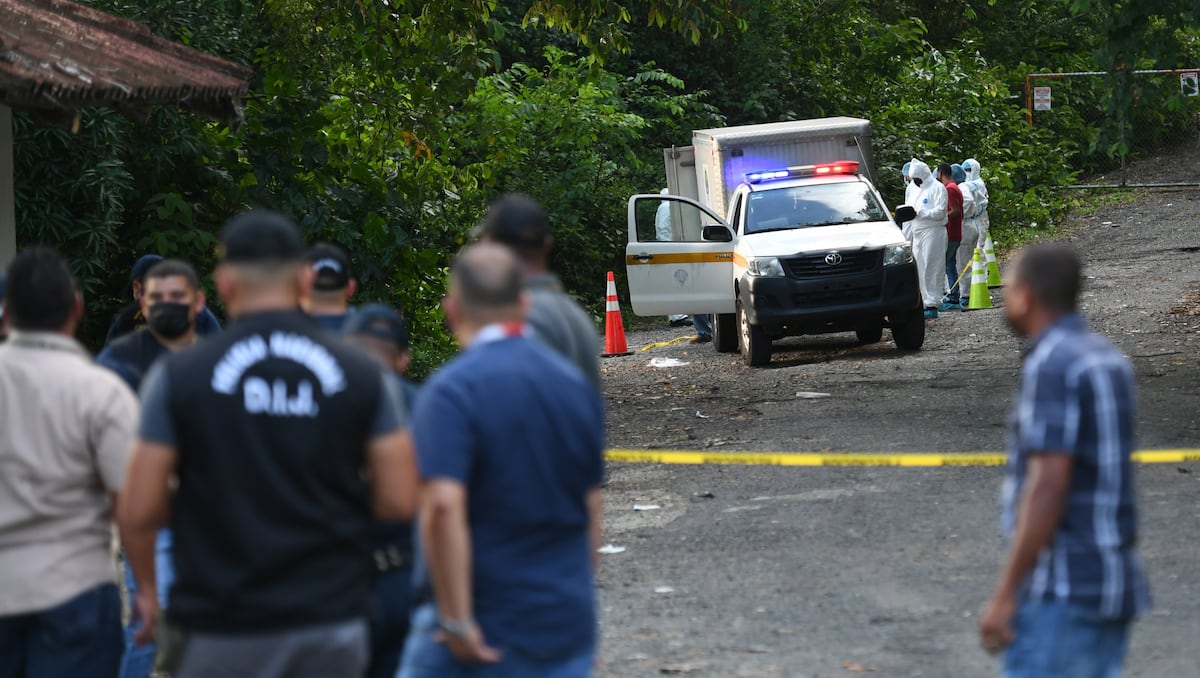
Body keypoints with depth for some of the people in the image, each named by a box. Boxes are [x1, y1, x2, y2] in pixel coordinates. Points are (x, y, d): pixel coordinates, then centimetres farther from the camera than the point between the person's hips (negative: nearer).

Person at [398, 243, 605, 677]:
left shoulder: (452, 390, -12)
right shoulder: (576, 385, 9)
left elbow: (443, 507, -24)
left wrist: (457, 622, -20)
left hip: (485, 637, -6)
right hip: (568, 625, 6)